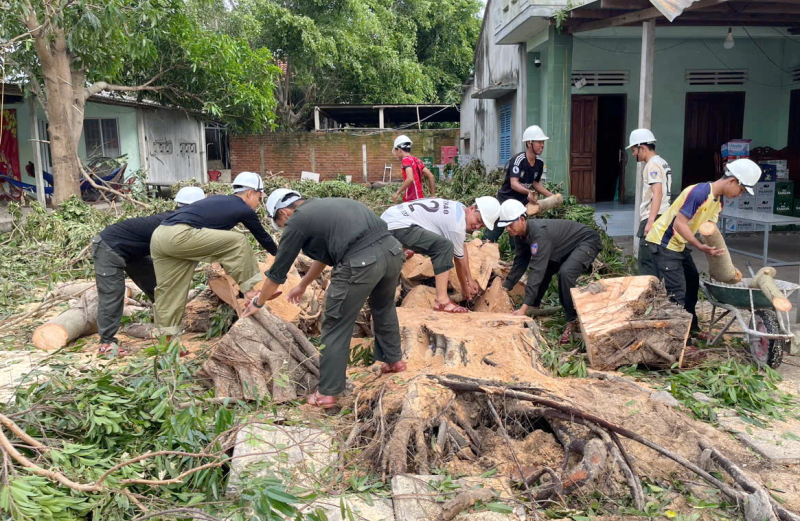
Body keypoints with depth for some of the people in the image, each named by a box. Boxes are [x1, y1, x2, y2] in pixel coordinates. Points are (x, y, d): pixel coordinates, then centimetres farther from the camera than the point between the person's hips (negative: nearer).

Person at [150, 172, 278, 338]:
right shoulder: (244, 210, 9)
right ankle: (251, 290, 8)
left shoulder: (218, 200, 30)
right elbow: (263, 237, 24)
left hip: (159, 235, 9)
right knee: (238, 241, 0)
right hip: (179, 236, -9)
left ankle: (166, 334, 22)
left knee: (169, 290, 16)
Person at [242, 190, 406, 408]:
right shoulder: (325, 206, 30)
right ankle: (394, 360, 49)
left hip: (361, 262, -8)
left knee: (336, 327, 9)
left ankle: (326, 393, 17)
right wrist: (302, 285, 54)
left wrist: (258, 303, 33)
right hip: (393, 249, 8)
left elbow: (278, 271, 17)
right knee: (384, 307, 33)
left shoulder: (297, 221, 9)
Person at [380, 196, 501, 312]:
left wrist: (470, 279, 21)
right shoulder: (456, 223, -18)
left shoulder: (459, 209, 11)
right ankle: (442, 301, -25)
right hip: (397, 225, -11)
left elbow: (463, 249, 18)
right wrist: (465, 288, 9)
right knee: (445, 246, -24)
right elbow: (459, 260, -6)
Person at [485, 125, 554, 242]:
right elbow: (514, 183, -33)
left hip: (522, 203, 7)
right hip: (506, 201, -7)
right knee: (494, 231, -4)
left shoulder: (539, 163, 0)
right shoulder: (518, 160, -23)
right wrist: (529, 192, -50)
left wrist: (551, 196, 5)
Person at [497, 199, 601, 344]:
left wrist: (524, 307, -42)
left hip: (587, 241, -10)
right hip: (566, 246, 10)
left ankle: (573, 321, -19)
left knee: (565, 272, -31)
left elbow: (537, 269, -40)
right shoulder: (520, 233, -9)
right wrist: (505, 288, -2)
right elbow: (519, 262, 3)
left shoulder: (539, 232, -36)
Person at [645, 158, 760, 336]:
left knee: (692, 281, 19)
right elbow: (679, 224, -29)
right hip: (663, 244, -11)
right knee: (676, 291, -11)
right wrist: (700, 246, -38)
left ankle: (690, 327, 31)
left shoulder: (718, 201, 6)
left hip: (679, 244, 11)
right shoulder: (699, 193, -25)